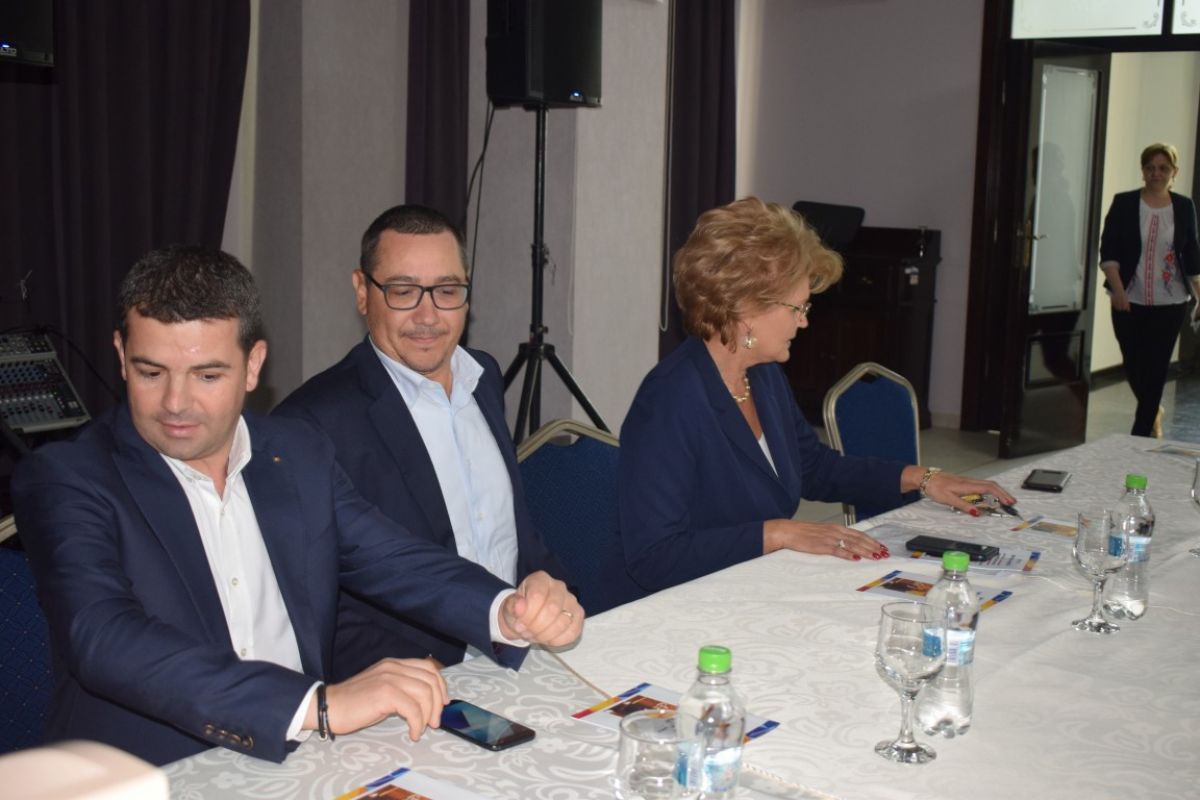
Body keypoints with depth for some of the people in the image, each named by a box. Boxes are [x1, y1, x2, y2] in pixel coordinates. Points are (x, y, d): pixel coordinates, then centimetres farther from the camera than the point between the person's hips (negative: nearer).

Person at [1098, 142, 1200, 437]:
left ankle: (1141, 432, 8)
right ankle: (1153, 412, 36)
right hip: (1129, 301, 0)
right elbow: (1108, 251, -5)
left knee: (1156, 368, -1)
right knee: (1133, 365, 8)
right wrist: (1117, 289, -16)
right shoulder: (1124, 203, -1)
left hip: (1169, 304, 0)